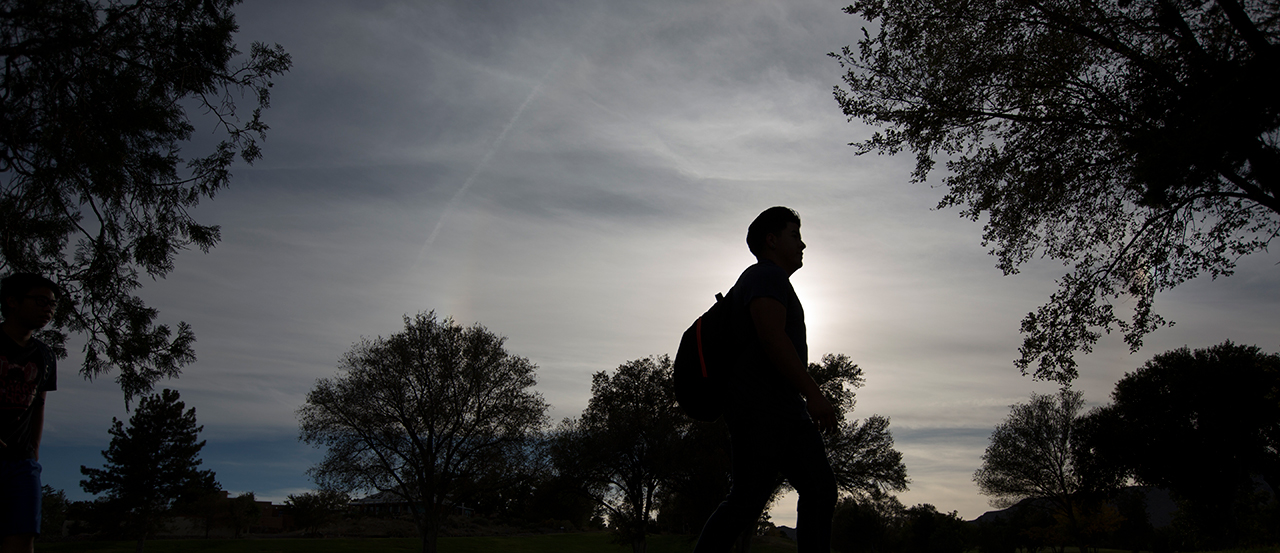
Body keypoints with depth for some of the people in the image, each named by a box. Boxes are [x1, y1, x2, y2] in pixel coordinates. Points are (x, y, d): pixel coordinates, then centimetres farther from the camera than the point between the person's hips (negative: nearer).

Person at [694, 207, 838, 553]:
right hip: (758, 406, -10)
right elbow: (771, 336, -20)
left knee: (820, 488, -1)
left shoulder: (770, 280, 28)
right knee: (747, 500, -12)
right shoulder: (767, 274, -5)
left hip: (787, 408, 10)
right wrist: (813, 393, -24)